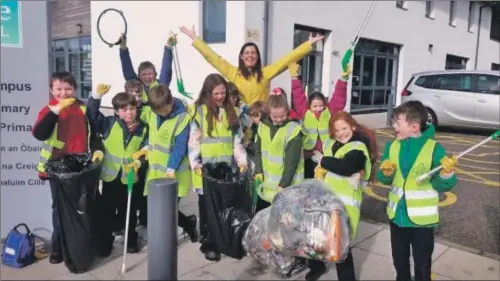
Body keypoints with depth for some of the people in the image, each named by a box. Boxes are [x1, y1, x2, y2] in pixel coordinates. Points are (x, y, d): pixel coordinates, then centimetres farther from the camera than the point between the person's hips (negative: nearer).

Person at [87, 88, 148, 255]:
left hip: (130, 176, 1)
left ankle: (131, 241, 31)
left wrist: (138, 162, -18)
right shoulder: (109, 123, -5)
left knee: (129, 212, 14)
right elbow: (92, 115, -13)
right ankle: (106, 242, 26)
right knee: (107, 211, 10)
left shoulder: (143, 129, -1)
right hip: (110, 175, -1)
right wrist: (97, 96, -23)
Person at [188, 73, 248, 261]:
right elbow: (194, 141, -6)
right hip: (206, 169, -3)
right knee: (207, 208, 7)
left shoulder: (232, 111, 10)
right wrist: (196, 164, -13)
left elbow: (238, 139, 9)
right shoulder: (199, 111, -2)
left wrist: (242, 161, -1)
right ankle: (208, 244, 18)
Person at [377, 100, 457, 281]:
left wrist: (447, 173, -34)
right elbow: (385, 180, 4)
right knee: (399, 261, 23)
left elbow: (442, 186, -14)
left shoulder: (434, 148, -15)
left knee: (422, 265, 13)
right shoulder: (392, 146, -3)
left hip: (422, 218, -4)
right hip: (397, 215, 4)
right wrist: (386, 172, -18)